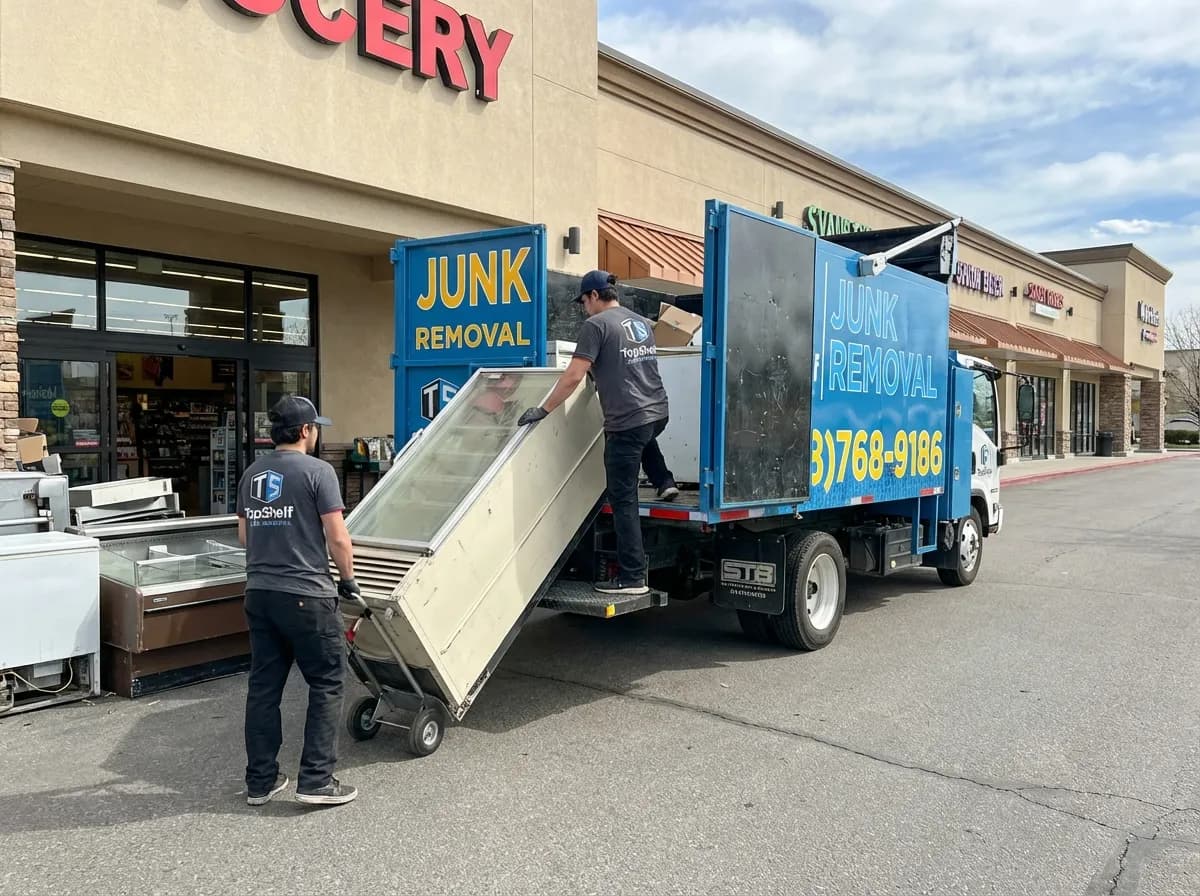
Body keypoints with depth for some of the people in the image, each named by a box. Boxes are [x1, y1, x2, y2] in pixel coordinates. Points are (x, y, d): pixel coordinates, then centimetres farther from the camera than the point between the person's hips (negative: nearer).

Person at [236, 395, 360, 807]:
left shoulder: (252, 473, 10)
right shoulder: (317, 471, -11)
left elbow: (244, 534, 19)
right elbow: (337, 538, -12)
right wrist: (347, 578, 3)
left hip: (259, 592, 7)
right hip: (307, 595, -7)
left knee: (263, 686, 12)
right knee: (326, 683, 5)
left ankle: (260, 781, 20)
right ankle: (316, 780, 5)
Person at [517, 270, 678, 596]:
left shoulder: (597, 325, -7)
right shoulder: (643, 322, 16)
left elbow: (573, 377, -12)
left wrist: (543, 410, -4)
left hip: (626, 421, -8)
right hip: (658, 413, 8)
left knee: (623, 501, 0)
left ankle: (632, 578, 2)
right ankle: (663, 481, 26)